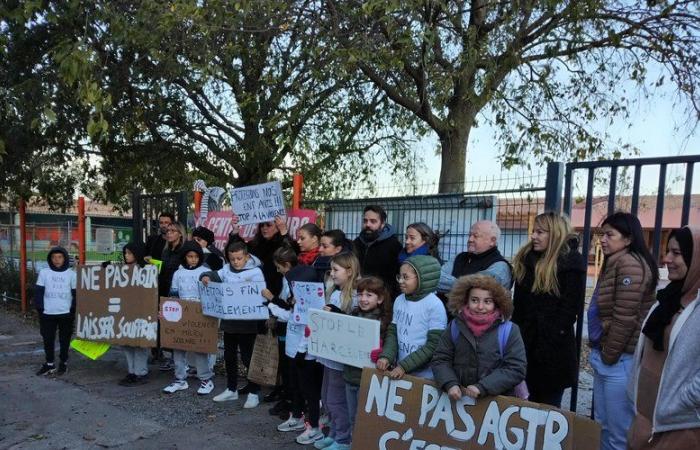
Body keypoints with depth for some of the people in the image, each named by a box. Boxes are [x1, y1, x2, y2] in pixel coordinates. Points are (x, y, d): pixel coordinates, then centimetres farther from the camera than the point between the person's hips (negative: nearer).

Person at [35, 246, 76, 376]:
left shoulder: (71, 274, -2)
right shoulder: (44, 272, 1)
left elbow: (76, 294, 2)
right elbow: (38, 292, 3)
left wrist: (73, 310, -2)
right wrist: (39, 309, -3)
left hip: (65, 313, -1)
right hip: (47, 313, 1)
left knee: (64, 339, 8)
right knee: (48, 339, 8)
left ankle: (63, 363, 20)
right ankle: (49, 364, 21)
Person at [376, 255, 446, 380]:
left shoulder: (434, 305, -15)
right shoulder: (399, 301, 2)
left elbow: (434, 345, -16)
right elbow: (393, 332, 7)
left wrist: (404, 366, -17)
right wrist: (386, 356, -9)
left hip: (425, 376, -5)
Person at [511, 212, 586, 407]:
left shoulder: (571, 261, -10)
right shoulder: (526, 259, 8)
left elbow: (569, 307, -14)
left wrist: (551, 340, -16)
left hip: (554, 349, -6)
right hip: (526, 342, 6)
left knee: (548, 406, 9)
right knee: (530, 403, 17)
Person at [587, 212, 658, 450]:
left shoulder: (630, 264, -16)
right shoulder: (614, 263, 15)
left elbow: (625, 318, -20)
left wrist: (609, 356, -12)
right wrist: (599, 350, 16)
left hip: (620, 359, -10)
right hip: (606, 355, 10)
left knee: (618, 429, 3)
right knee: (602, 423, 18)